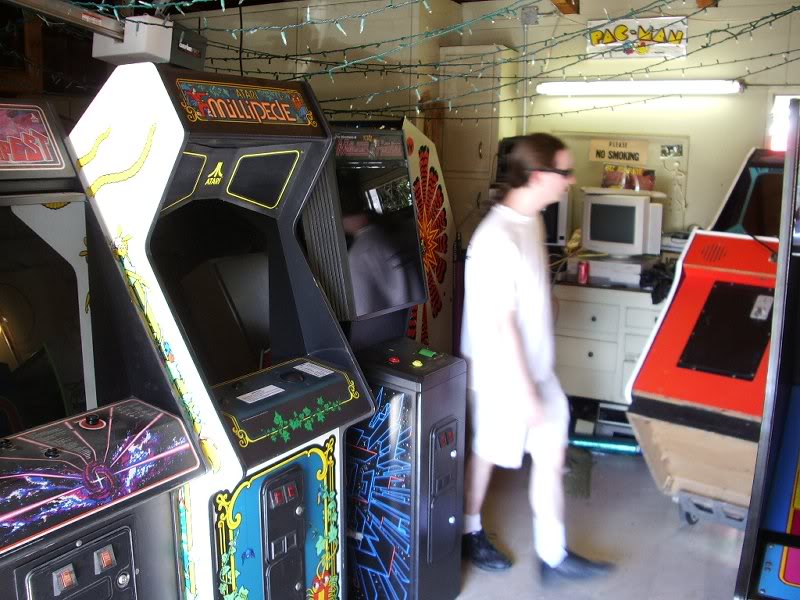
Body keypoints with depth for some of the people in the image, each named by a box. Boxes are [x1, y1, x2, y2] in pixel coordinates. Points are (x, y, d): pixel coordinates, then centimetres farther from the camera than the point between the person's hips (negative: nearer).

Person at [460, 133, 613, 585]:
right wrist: (526, 391, -19)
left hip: (538, 365, 8)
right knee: (488, 453, 12)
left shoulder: (533, 220, 4)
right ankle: (470, 532, 38)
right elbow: (502, 323, -24)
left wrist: (537, 379, 19)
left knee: (552, 454, 13)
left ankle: (553, 555, 28)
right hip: (503, 374, -8)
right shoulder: (496, 239, -26)